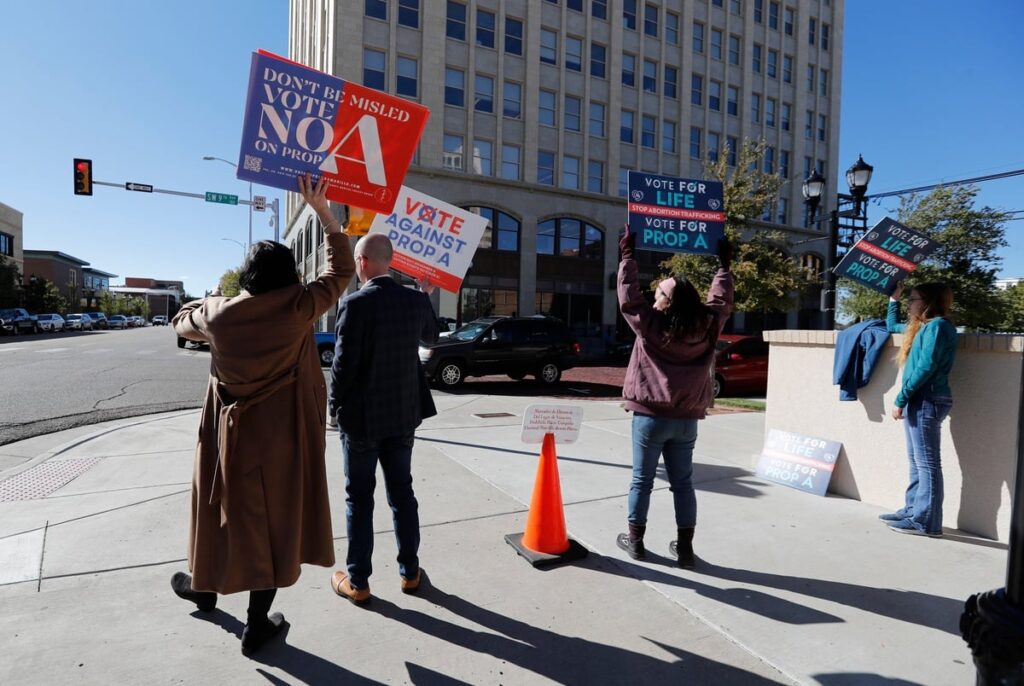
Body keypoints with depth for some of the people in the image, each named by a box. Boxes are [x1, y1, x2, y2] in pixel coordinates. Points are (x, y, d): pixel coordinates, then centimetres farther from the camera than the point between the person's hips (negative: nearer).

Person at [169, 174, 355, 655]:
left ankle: (205, 590, 47)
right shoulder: (298, 309, -15)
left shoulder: (218, 312, -8)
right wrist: (321, 209, 0)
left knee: (227, 509, 22)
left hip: (231, 433, 2)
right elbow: (341, 271, -2)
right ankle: (257, 625, 21)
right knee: (274, 517, 8)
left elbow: (182, 322, 15)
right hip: (283, 436, -2)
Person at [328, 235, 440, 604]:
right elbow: (430, 335, 18)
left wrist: (335, 402, 0)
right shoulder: (415, 301, -3)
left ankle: (357, 581, 20)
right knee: (402, 493, 16)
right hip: (403, 413, 5)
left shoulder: (355, 303, -18)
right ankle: (409, 572, 27)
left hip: (361, 416, -4)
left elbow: (343, 362, -17)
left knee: (359, 497, 9)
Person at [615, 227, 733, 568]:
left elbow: (628, 296, -5)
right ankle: (684, 547, 18)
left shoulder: (650, 323, -13)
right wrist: (725, 265, 26)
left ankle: (635, 540, 21)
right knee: (683, 483, 12)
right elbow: (721, 302, 15)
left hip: (650, 416, -3)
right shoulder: (707, 326, -3)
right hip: (686, 419, 3)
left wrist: (628, 255, 3)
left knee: (642, 480, 9)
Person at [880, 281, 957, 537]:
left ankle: (926, 521, -7)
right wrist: (893, 298, 31)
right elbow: (892, 326, 41)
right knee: (917, 461, 12)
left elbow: (926, 367, -18)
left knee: (926, 463, -9)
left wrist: (900, 399, -18)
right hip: (920, 400, 10)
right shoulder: (921, 326, 19)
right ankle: (913, 510, 18)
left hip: (927, 401, -10)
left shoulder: (937, 325, -9)